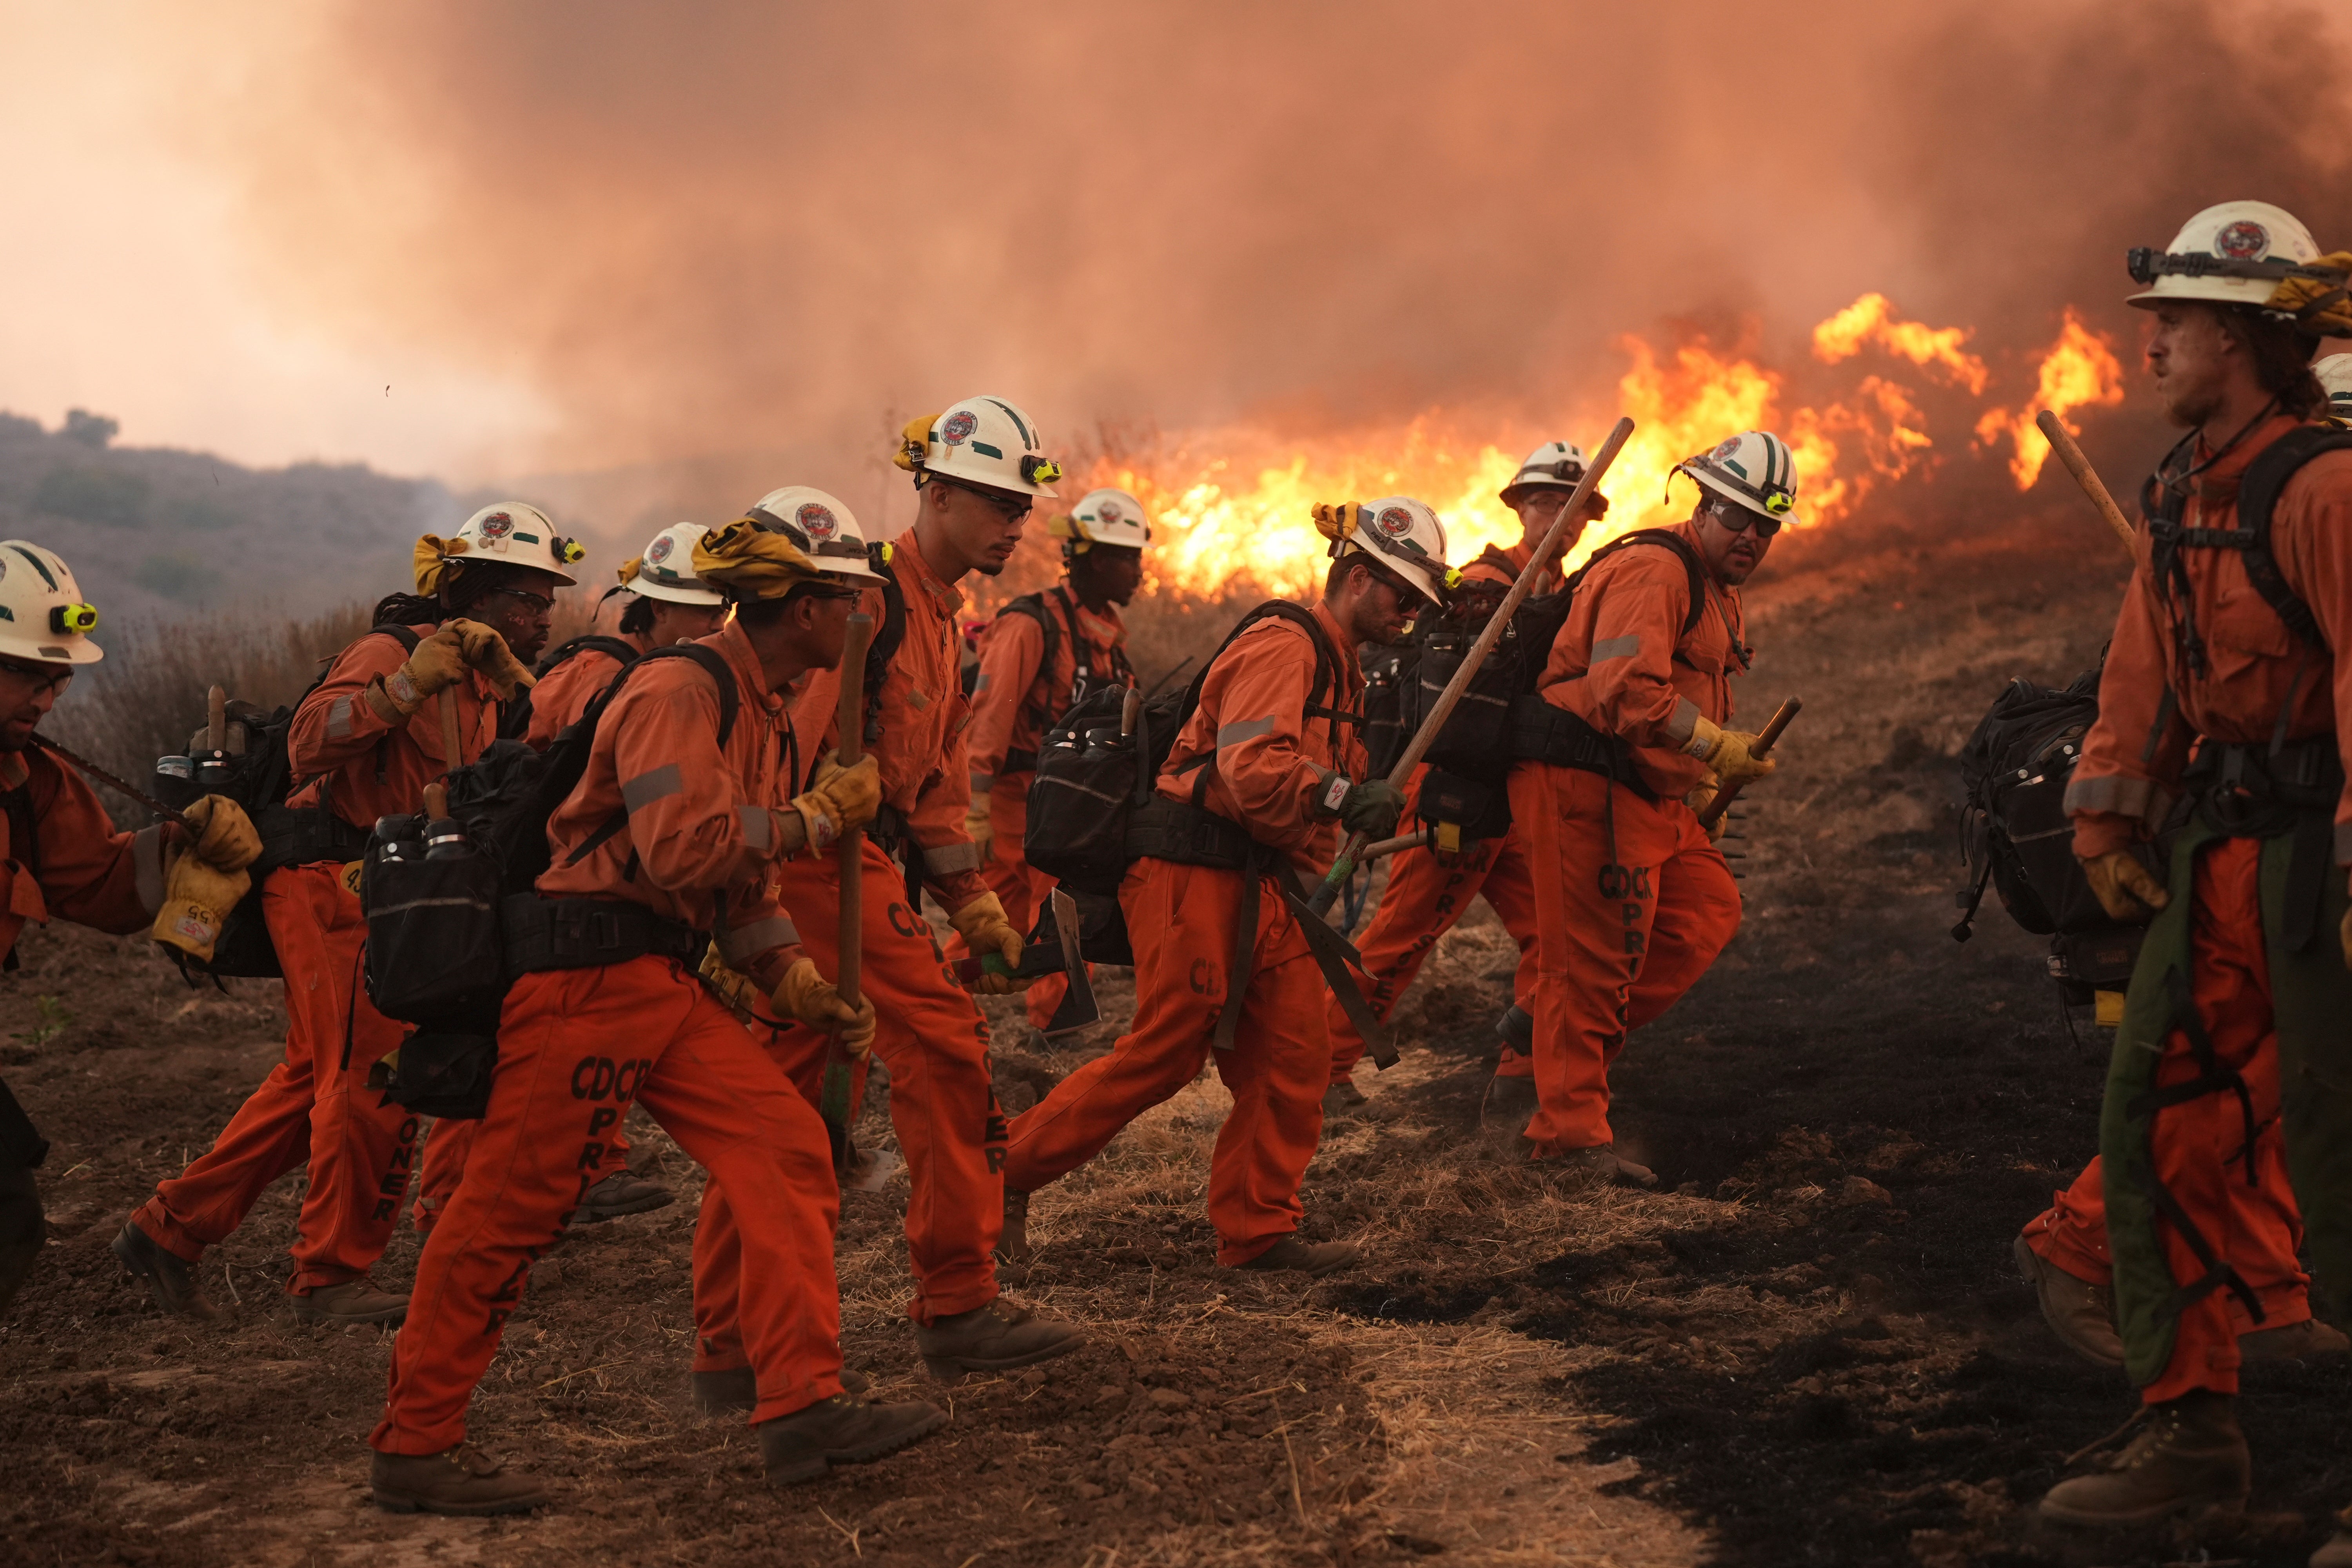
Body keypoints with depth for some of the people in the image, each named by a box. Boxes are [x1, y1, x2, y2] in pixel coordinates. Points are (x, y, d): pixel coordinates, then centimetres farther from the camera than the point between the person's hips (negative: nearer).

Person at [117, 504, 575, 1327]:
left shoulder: (481, 680, 16)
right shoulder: (390, 651, -14)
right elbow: (311, 741, -28)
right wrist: (410, 682, -37)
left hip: (386, 895, 10)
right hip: (334, 886, -10)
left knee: (319, 1077, 13)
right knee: (373, 1080, -7)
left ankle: (169, 1229, 21)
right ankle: (332, 1279, 6)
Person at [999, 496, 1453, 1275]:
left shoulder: (1337, 666, 20)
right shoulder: (1283, 645, -14)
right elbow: (1251, 768, -28)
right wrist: (1343, 798, -39)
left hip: (1258, 883, 10)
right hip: (1197, 880, -10)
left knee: (1294, 1051, 5)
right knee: (1164, 1054, -5)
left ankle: (1259, 1231, 13)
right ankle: (1009, 1170, 8)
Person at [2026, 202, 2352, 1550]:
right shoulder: (2185, 490, 11)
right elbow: (2147, 665, 17)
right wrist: (2111, 814, 13)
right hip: (2226, 850, 9)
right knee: (2162, 1119, 8)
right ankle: (2192, 1434, 17)